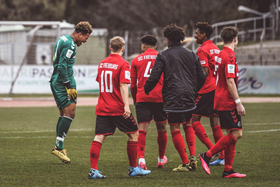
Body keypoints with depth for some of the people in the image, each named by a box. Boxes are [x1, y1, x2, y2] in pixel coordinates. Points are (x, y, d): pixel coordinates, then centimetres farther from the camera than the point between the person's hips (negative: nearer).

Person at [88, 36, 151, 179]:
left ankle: (93, 170, -9)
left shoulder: (102, 63, 10)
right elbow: (123, 85, -18)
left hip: (102, 107, 6)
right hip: (118, 108, -5)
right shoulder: (123, 64, -9)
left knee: (99, 137, 0)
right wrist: (126, 105, -23)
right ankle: (133, 168, 13)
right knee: (133, 134, 9)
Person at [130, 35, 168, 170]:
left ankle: (141, 158, -21)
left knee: (142, 130, -4)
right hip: (160, 98, 0)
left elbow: (133, 85, 10)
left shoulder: (136, 60, 9)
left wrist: (135, 100, 21)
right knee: (161, 129, 14)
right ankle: (161, 159, 26)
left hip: (142, 98, 0)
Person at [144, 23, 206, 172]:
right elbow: (201, 76, 13)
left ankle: (185, 163, -3)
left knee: (175, 129, 0)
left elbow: (154, 77, -8)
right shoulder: (191, 55, 10)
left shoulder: (163, 55, -3)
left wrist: (145, 90, 8)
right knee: (188, 125, 22)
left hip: (172, 97, -5)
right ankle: (192, 156, 9)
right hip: (189, 97, 5)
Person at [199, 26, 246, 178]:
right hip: (228, 102, -10)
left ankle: (228, 170, 8)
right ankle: (207, 156, -7)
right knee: (236, 134, -10)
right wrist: (238, 102, -20)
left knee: (232, 134, 9)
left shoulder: (222, 54, 14)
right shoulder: (229, 56, -15)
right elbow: (230, 81, -21)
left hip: (221, 101, 10)